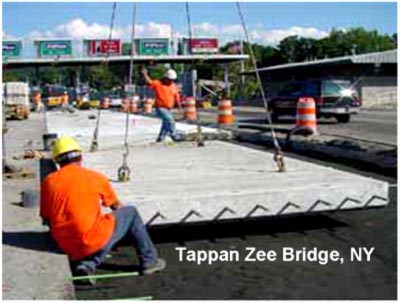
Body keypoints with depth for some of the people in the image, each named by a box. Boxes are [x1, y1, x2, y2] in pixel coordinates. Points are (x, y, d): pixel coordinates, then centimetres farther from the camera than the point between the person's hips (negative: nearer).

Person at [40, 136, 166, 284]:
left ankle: (86, 265, 6)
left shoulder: (48, 182, 4)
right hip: (95, 240, -4)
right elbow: (116, 206, 15)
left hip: (67, 246, 4)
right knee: (131, 213, 18)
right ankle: (149, 261, 22)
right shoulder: (96, 178, -1)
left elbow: (46, 218, 10)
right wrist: (119, 217, 38)